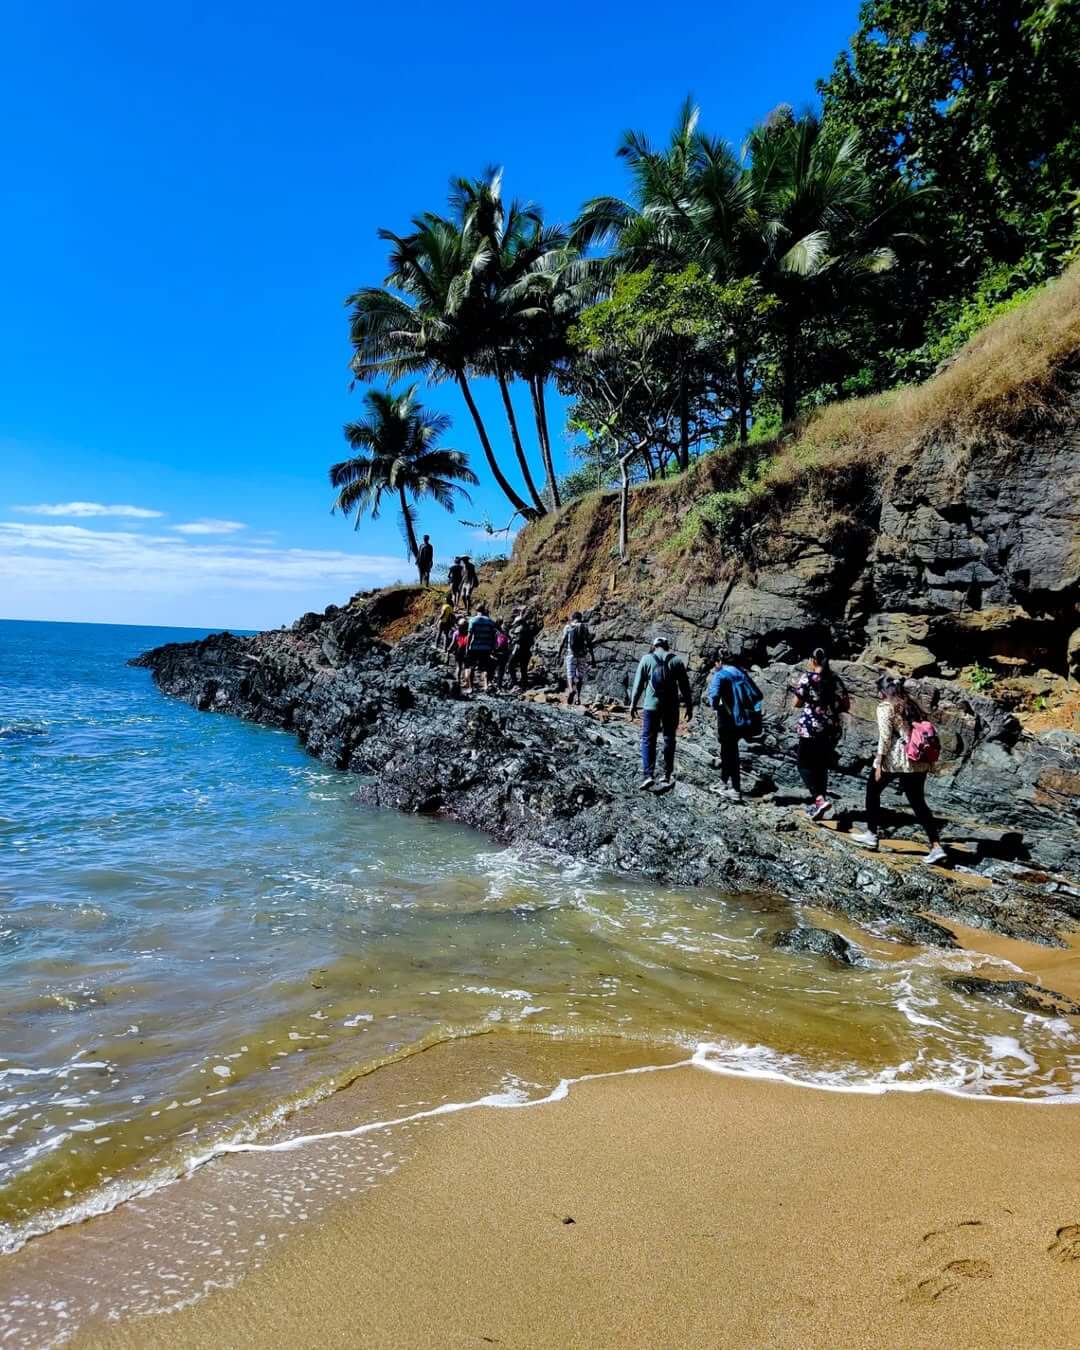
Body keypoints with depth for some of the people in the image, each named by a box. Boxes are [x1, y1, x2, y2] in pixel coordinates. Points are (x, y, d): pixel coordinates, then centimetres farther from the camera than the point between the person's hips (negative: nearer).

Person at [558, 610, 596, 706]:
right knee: (580, 676, 15)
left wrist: (559, 654, 10)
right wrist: (593, 658, 1)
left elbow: (562, 642, -2)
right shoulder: (585, 627, 3)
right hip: (583, 655, 1)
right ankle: (578, 697, 15)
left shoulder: (568, 627, 2)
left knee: (570, 675, -2)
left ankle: (571, 689, -32)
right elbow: (589, 644, -1)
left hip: (571, 654, -1)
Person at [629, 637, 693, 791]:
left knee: (648, 739, 2)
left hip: (651, 705, -1)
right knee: (669, 740, 11)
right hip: (671, 707, 1)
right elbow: (685, 685, 4)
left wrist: (633, 703, 6)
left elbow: (638, 683, -1)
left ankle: (648, 774, -10)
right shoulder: (676, 660, 3)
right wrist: (689, 705, 10)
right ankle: (667, 776, 14)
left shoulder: (646, 659, 0)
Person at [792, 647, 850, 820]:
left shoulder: (807, 677, -8)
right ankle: (818, 803, 19)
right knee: (822, 766, 15)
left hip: (811, 728, -5)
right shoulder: (835, 679, 6)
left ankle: (820, 799, -16)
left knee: (805, 765, 4)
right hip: (833, 729, 5)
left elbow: (797, 703, -4)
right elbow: (846, 706, 9)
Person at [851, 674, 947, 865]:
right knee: (918, 802, 9)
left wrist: (878, 764, -8)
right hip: (919, 761, 6)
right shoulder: (911, 705, 15)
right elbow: (923, 731, 12)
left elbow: (885, 737, -12)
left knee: (873, 789, 16)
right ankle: (936, 847, 0)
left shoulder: (885, 707, -4)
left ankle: (871, 835, 21)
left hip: (895, 759, -6)